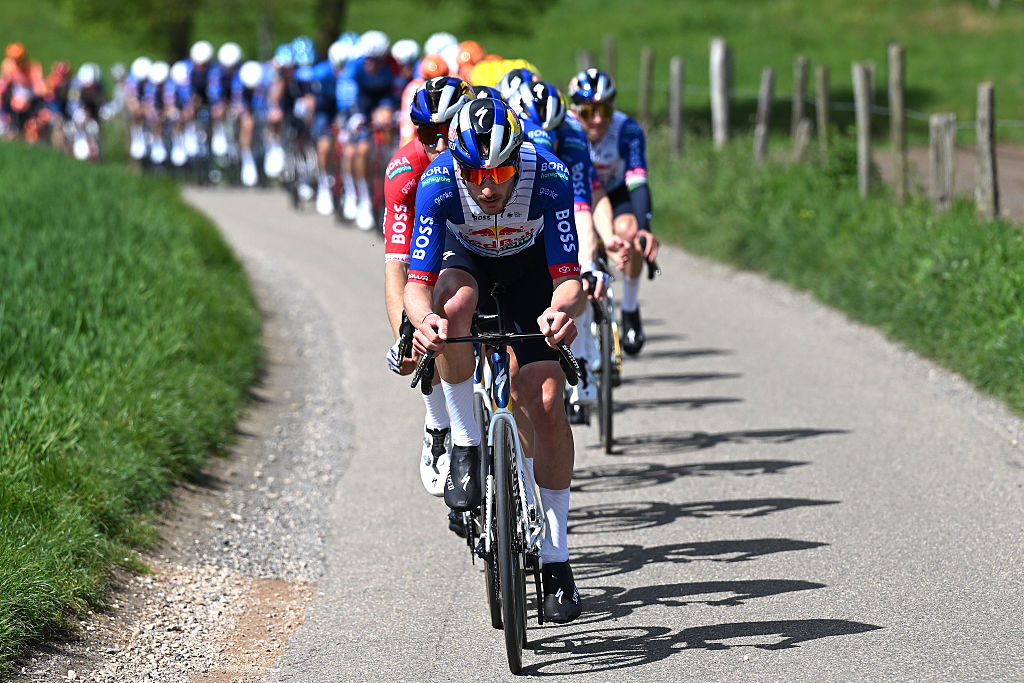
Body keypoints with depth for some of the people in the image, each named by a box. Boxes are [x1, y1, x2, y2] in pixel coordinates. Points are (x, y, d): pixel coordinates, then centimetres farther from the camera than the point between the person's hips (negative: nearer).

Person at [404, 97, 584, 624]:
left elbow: (569, 280, -36)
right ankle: (466, 447, -17)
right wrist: (422, 318, -56)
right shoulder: (438, 184, -34)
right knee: (454, 305, -37)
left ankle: (555, 558, -5)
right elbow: (417, 283, -34)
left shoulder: (550, 179, -35)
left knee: (545, 402, -14)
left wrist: (562, 309, -59)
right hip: (466, 259, 0)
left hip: (532, 267, 0)